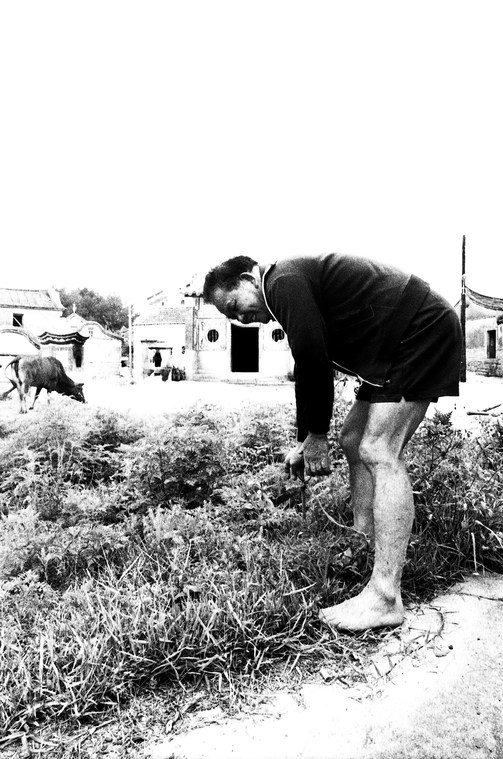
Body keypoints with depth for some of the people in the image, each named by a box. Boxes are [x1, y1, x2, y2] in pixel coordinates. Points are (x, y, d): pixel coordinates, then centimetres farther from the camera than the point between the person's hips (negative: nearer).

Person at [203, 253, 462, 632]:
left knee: (379, 452, -16)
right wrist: (303, 444, 18)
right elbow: (310, 370, 19)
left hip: (422, 331, -11)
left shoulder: (284, 282, -15)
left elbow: (315, 363, -20)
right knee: (354, 441, 11)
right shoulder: (297, 285, 17)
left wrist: (316, 437, -8)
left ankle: (385, 599, -13)